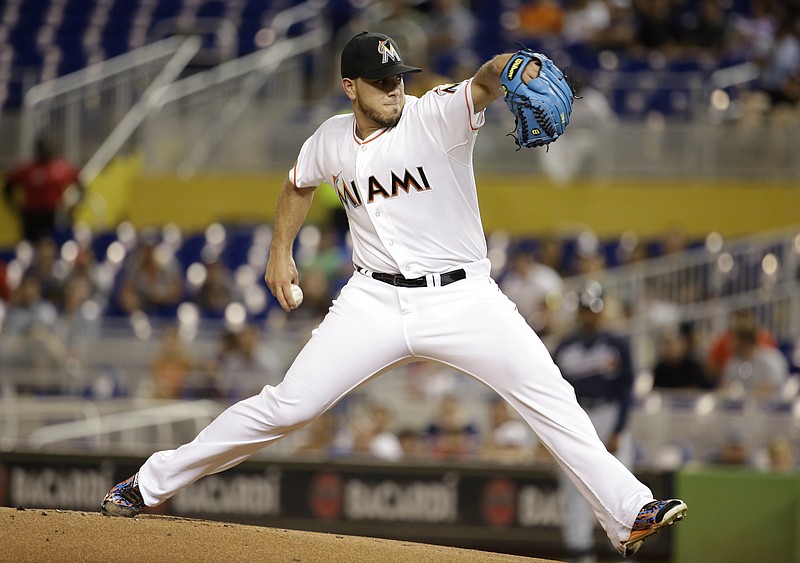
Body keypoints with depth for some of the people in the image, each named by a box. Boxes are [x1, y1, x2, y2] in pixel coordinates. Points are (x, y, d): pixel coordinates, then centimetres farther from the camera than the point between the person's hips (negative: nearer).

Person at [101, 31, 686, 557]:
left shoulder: (435, 116, -11)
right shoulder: (331, 141, 3)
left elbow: (482, 85, -34)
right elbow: (299, 185, 26)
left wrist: (507, 71, -55)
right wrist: (281, 252, 20)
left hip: (463, 298, -2)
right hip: (377, 300, 2)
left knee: (550, 397, -19)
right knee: (287, 405, -4)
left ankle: (628, 513, -15)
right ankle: (152, 484, 8)